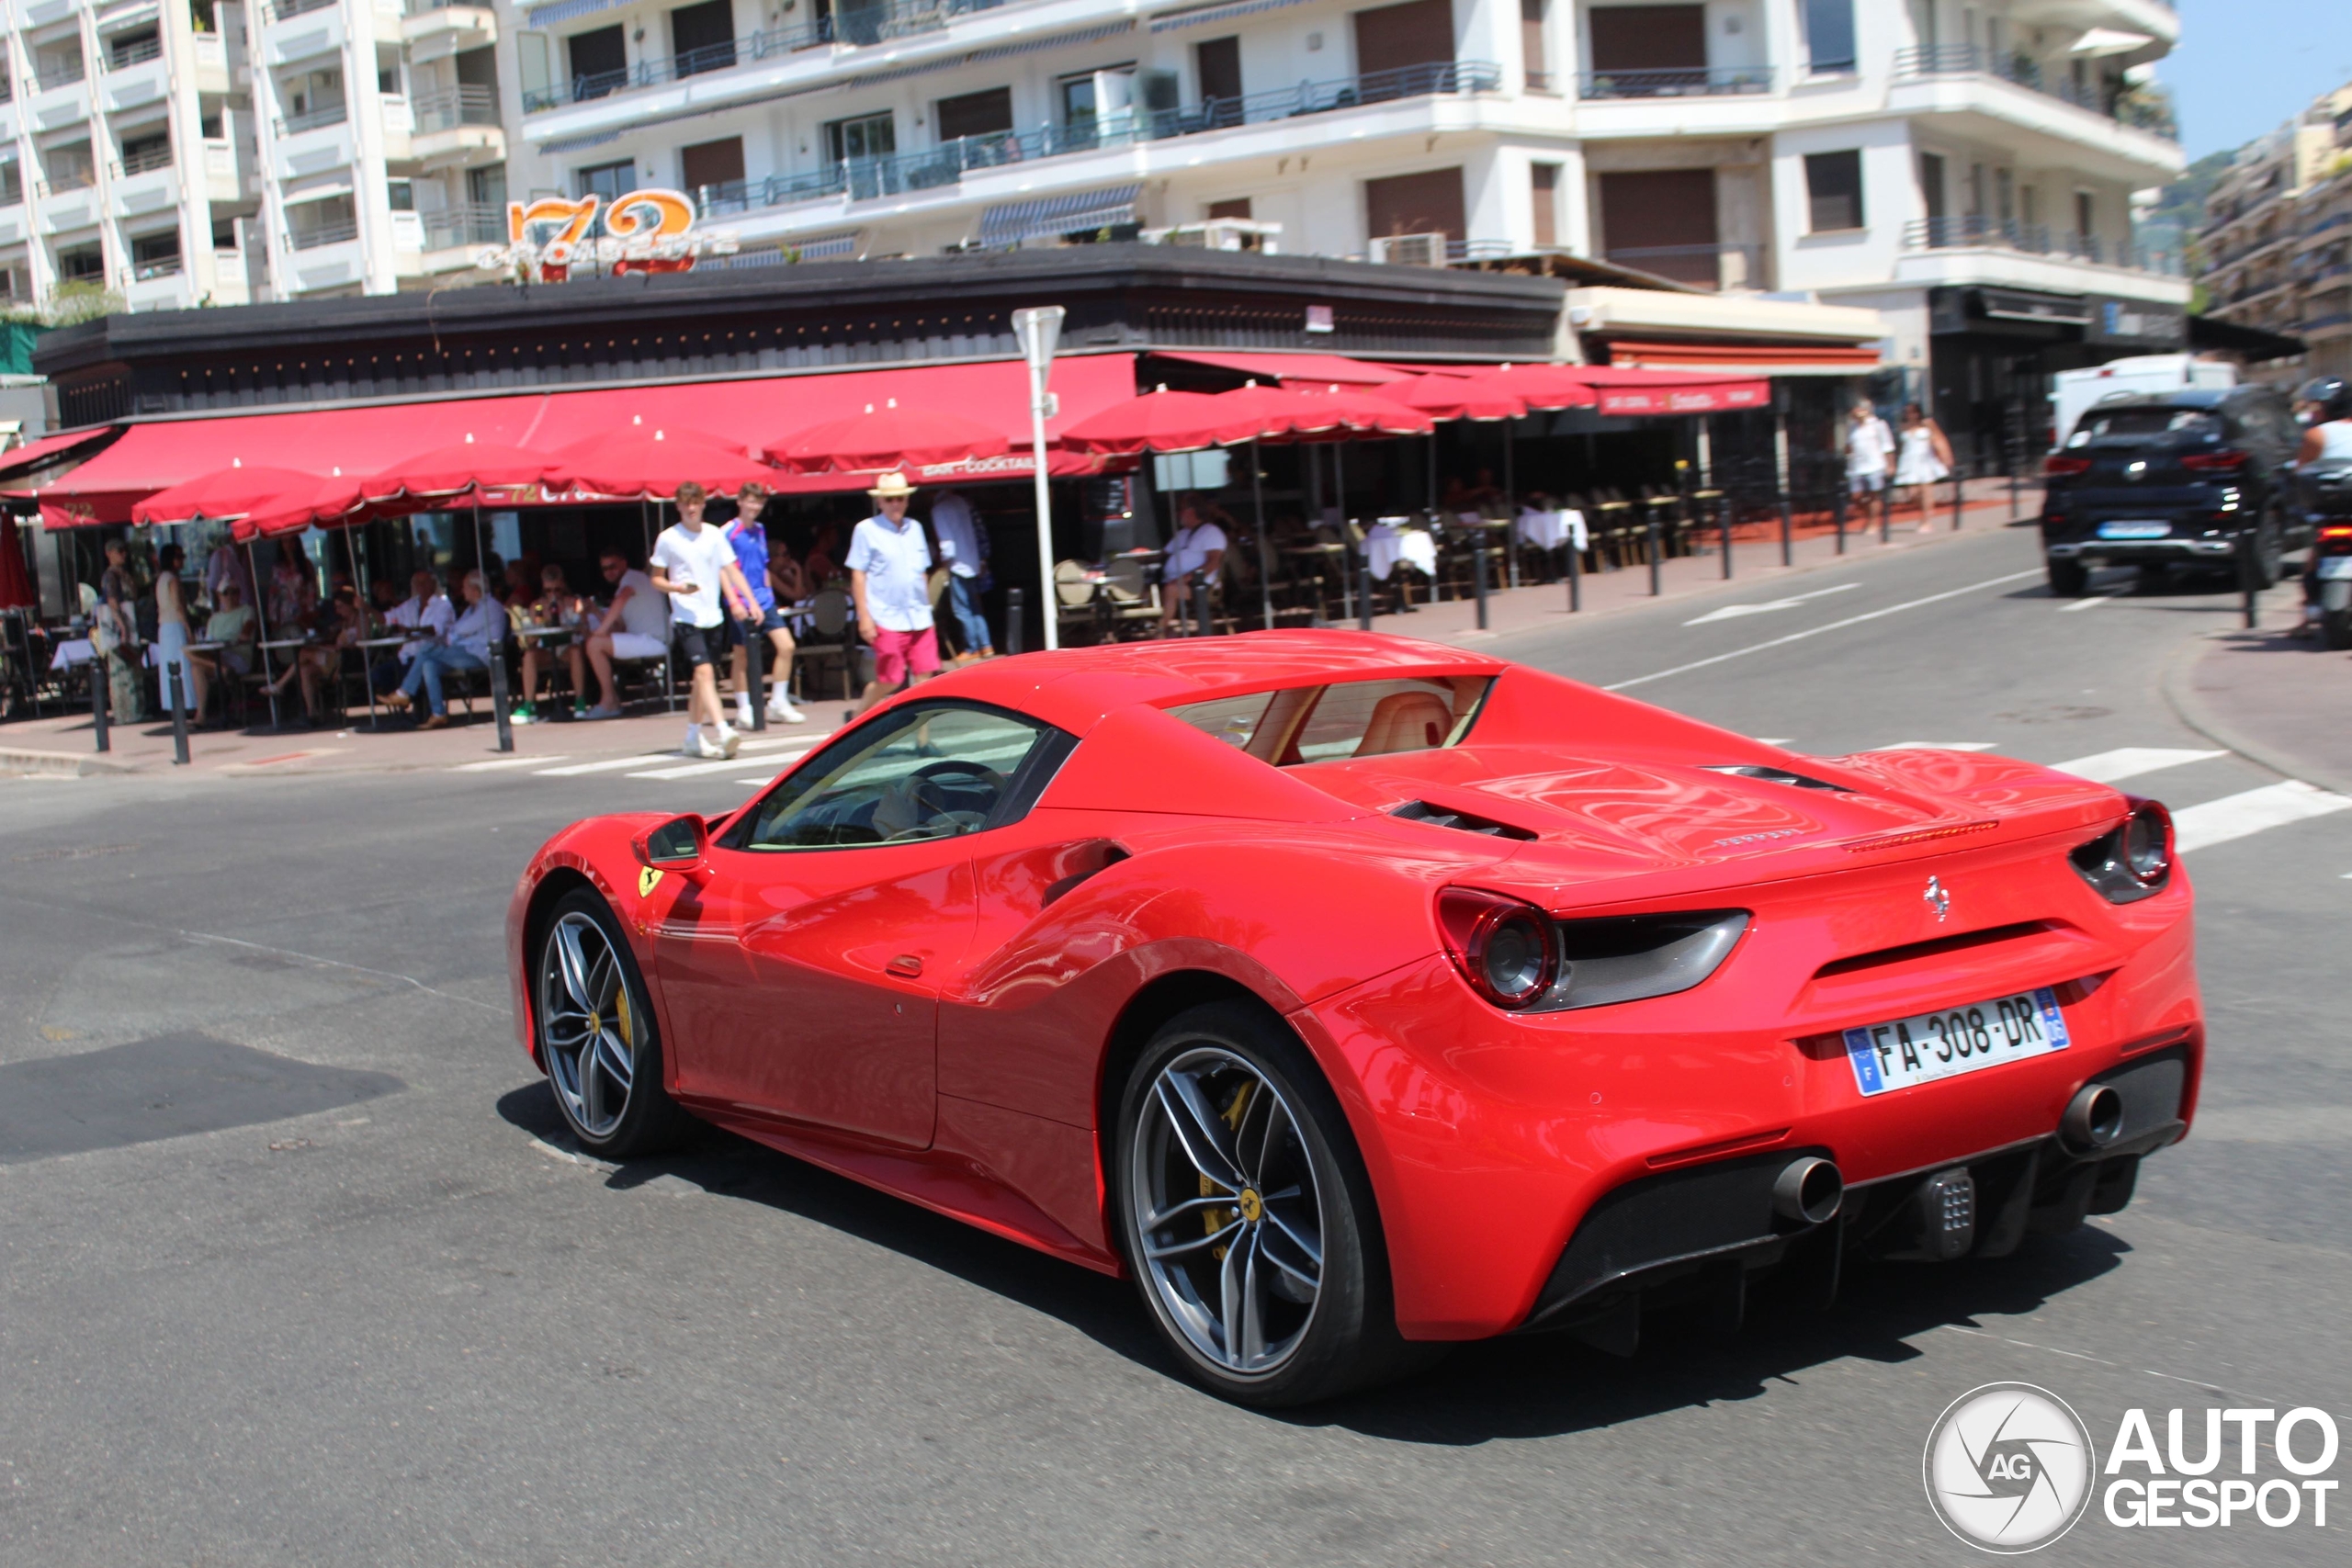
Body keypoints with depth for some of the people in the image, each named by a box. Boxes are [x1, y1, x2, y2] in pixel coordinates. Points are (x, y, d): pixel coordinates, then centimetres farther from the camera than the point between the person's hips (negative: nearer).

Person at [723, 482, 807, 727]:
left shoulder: (760, 530, 12)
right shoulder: (729, 533, -9)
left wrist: (768, 593, 14)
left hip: (765, 600, 6)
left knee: (786, 645, -2)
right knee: (743, 656, 1)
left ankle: (778, 704, 8)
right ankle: (744, 711, 9)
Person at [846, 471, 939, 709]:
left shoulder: (915, 528, 15)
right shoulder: (866, 530, -1)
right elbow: (858, 576, -3)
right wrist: (864, 616, -9)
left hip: (919, 618, 5)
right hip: (887, 619, -5)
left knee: (924, 676, -4)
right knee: (889, 681, -3)